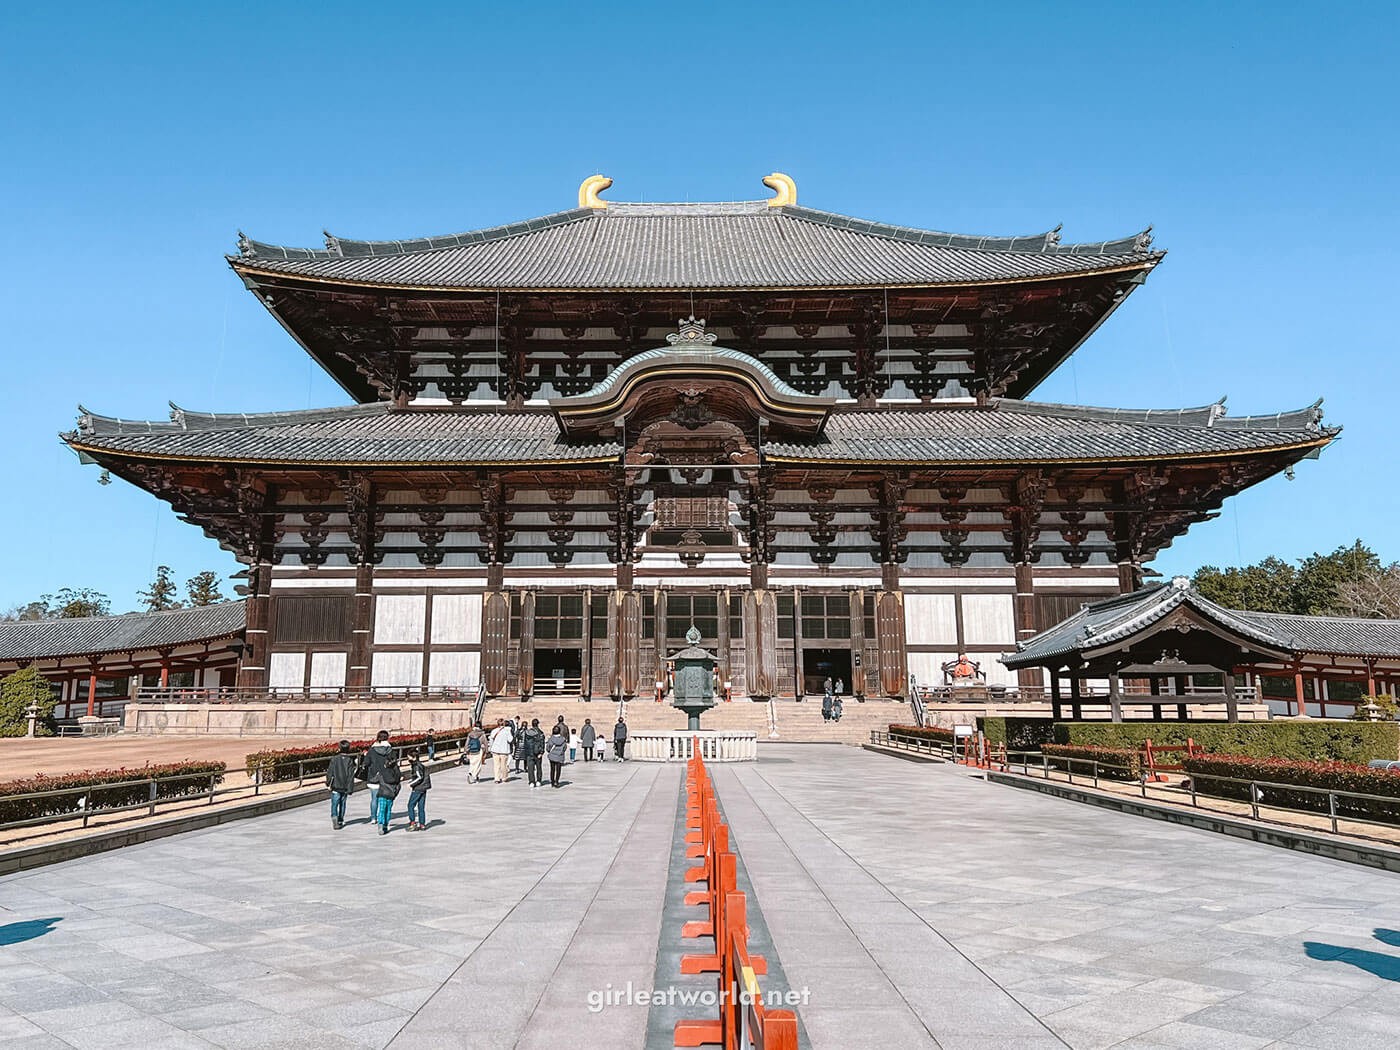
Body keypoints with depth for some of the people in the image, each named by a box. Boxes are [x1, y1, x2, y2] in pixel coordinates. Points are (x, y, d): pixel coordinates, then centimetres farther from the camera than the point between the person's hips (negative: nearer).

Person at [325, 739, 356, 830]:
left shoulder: (335, 758, -8)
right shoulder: (350, 760, -7)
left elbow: (330, 772, -4)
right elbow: (351, 776, -7)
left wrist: (328, 782, 11)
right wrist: (350, 790, -4)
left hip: (336, 786, -2)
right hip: (345, 787, 2)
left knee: (334, 805, -2)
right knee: (342, 804, 17)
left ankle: (335, 821, -20)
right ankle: (340, 821, 28)